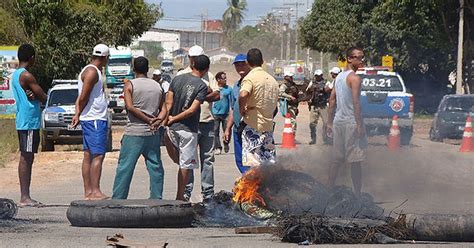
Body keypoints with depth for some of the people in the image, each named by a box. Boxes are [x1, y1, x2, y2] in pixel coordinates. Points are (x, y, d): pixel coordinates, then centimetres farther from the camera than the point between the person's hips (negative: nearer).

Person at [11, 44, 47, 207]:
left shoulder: (16, 75, 15)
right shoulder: (27, 76, -15)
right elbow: (44, 98, -14)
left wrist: (33, 95, -9)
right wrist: (36, 95, 5)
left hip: (23, 121, 10)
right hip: (29, 122, -10)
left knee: (26, 158, 11)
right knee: (26, 158, -9)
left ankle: (25, 196, 13)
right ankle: (24, 198, -9)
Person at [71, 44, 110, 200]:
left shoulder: (91, 71, 19)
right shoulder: (92, 72, -13)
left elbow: (81, 98, 16)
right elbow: (83, 98, -17)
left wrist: (78, 114, 6)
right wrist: (79, 114, -2)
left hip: (95, 119, 10)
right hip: (95, 119, -10)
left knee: (89, 155, 8)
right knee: (98, 155, -12)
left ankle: (88, 192, 9)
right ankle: (95, 191, -16)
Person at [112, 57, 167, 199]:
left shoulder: (130, 85, -2)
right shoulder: (157, 86, 11)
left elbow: (130, 107, -13)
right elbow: (163, 109, 4)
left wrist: (148, 120, -10)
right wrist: (156, 122, -10)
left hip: (134, 133, -4)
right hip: (152, 134, 4)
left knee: (125, 167, -2)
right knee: (155, 167, 9)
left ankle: (117, 199, -3)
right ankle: (156, 198, 8)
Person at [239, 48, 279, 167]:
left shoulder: (250, 78, -10)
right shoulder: (272, 79, 13)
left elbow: (243, 95, -31)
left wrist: (242, 109, -14)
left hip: (253, 126, -7)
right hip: (269, 126, 7)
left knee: (253, 164, -8)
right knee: (270, 164, 9)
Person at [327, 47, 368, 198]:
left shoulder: (339, 76, 13)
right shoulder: (354, 78, -13)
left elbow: (332, 99, 15)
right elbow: (356, 102, -20)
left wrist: (330, 122, 18)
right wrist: (359, 125, -21)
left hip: (338, 122, 8)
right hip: (351, 122, -8)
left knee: (337, 160, 14)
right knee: (355, 161, -4)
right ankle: (357, 194, -3)